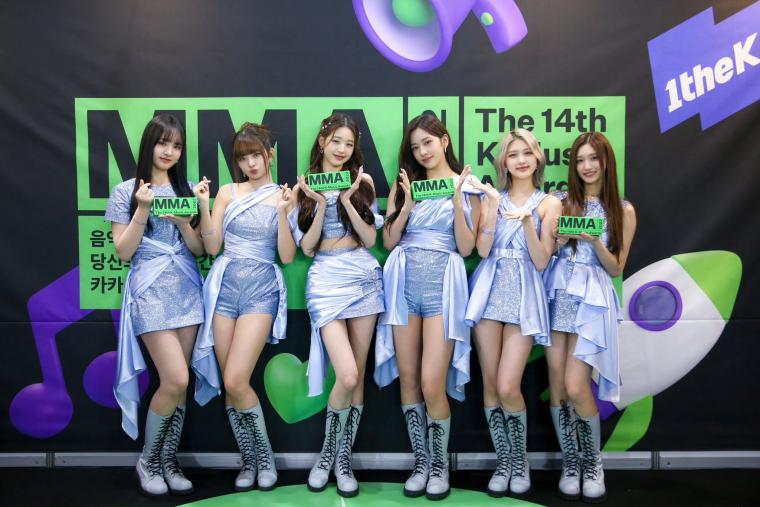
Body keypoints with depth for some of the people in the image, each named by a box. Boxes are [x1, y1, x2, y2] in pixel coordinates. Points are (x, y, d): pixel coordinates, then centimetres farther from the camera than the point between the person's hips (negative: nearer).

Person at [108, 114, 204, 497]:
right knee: (176, 380, -12)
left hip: (186, 289, 4)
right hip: (150, 290, -4)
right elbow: (123, 252, -3)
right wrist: (143, 210, -13)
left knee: (177, 382, 5)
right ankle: (147, 460, 11)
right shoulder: (126, 191, 1)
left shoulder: (187, 191, 10)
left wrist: (182, 221, -9)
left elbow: (199, 249, 8)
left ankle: (168, 461, 20)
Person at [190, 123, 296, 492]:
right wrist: (204, 206, -5)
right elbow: (212, 247, 5)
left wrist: (283, 212, -14)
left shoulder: (283, 196, 3)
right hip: (224, 285, 3)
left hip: (261, 289, -3)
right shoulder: (227, 192, 9)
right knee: (230, 384, 4)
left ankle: (265, 456, 9)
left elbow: (287, 257, -3)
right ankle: (249, 459, 21)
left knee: (235, 381, -13)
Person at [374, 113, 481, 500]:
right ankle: (420, 461, 21)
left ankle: (440, 464, 13)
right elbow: (389, 241, 8)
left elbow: (466, 247, -2)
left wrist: (457, 199, -9)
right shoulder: (405, 184, 13)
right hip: (403, 282, 3)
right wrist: (407, 204, -4)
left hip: (442, 283, -3)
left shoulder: (467, 187, 5)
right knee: (407, 378, 5)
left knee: (432, 384, -9)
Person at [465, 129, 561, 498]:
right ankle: (503, 461, 19)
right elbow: (483, 250, -3)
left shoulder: (549, 203, 5)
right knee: (489, 384, 3)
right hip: (489, 291, 2)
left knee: (508, 387, -10)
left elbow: (542, 261, -4)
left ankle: (521, 460, 13)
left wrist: (527, 221, -16)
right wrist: (494, 206, -9)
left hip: (524, 295, -2)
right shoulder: (491, 197, 10)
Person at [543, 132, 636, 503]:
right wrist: (561, 238, -11)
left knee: (575, 386, -11)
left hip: (592, 297, -2)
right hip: (558, 292, 2)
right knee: (556, 385, 1)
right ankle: (570, 463, 19)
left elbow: (616, 268, 3)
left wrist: (594, 241, -13)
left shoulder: (623, 211, 5)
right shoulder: (562, 201, 9)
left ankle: (593, 463, 13)